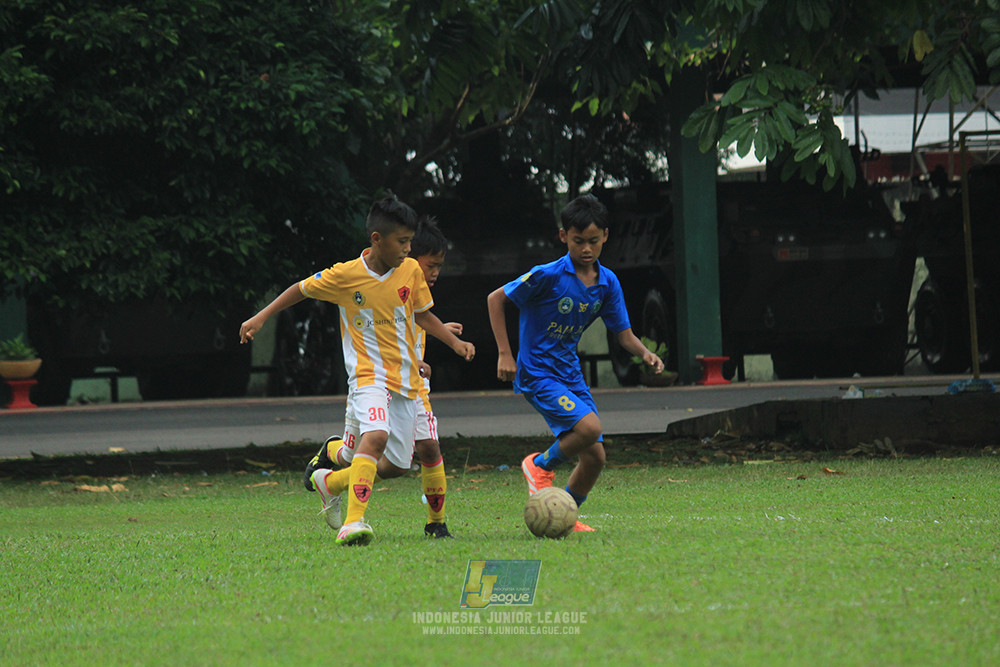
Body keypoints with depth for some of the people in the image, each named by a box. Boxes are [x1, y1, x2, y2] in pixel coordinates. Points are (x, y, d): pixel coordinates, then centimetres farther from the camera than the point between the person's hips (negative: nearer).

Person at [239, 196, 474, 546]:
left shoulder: (411, 271, 1)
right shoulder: (345, 276, -9)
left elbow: (423, 315, 16)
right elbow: (301, 290, 7)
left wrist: (455, 342, 4)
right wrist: (261, 317, 6)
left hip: (405, 379, 5)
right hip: (368, 374, -5)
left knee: (397, 461, 7)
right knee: (376, 435, -32)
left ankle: (330, 482, 33)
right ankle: (353, 522, -35)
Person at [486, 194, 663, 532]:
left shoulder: (608, 283, 1)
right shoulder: (548, 276, -16)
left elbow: (623, 333, 8)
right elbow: (496, 298, -7)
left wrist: (645, 353, -14)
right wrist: (504, 353, -11)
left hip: (570, 374, 6)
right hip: (537, 374, -6)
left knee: (594, 456, 2)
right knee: (588, 427, -26)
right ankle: (541, 464, 1)